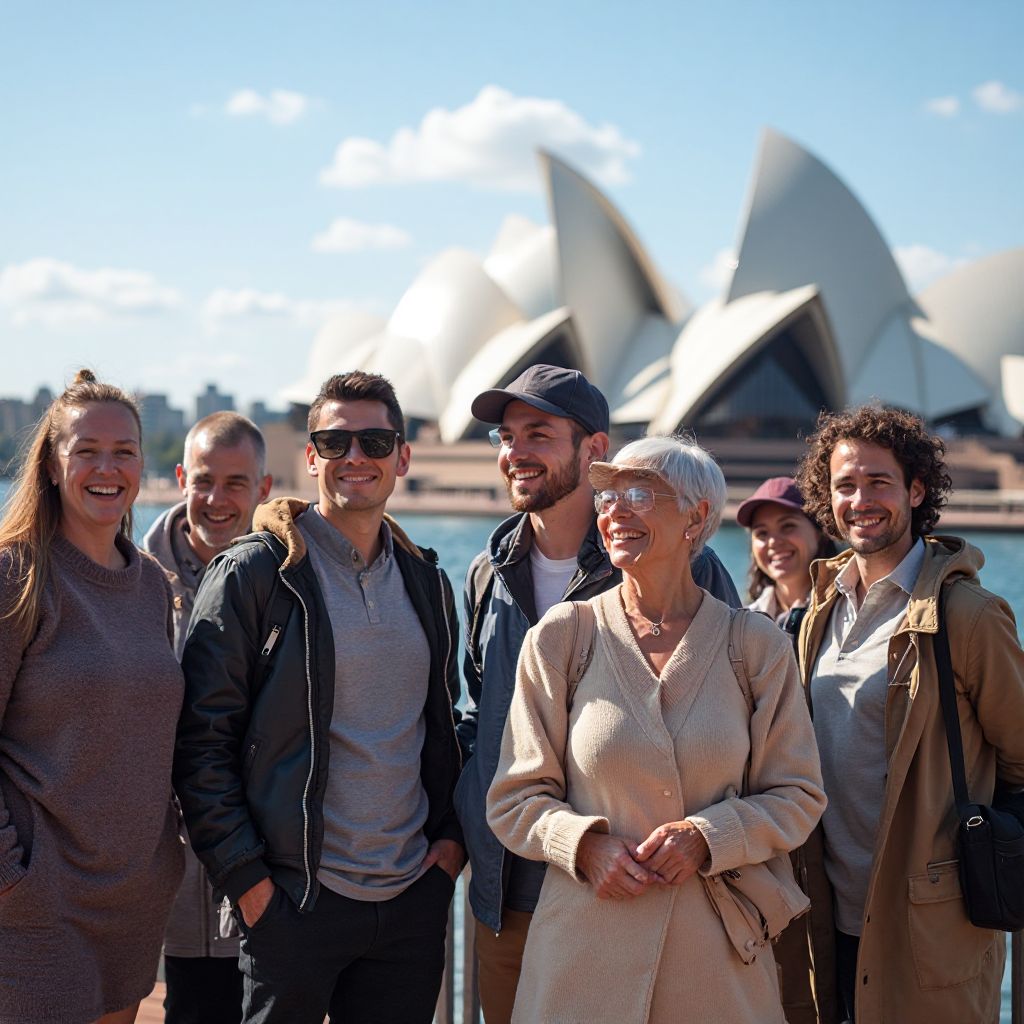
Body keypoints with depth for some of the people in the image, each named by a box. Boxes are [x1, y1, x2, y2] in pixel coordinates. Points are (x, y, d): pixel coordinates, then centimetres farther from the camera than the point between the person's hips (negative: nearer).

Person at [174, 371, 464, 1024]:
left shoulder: (426, 581, 10)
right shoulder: (254, 573, -7)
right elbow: (203, 739, -9)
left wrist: (451, 834, 8)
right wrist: (243, 874, -13)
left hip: (416, 896, 5)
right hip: (295, 898, -5)